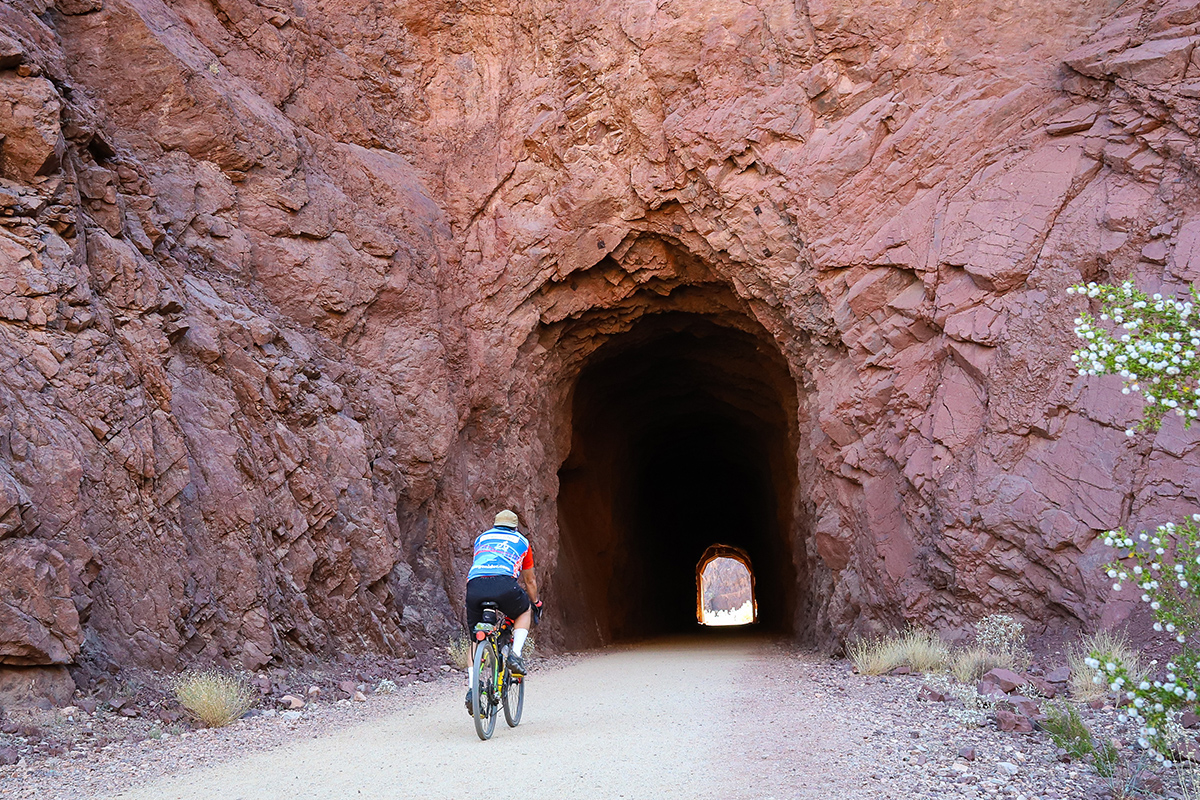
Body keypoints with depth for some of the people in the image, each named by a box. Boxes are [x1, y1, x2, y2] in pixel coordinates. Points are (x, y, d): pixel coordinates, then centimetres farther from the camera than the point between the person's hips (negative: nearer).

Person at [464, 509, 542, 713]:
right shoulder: (521, 542, 30)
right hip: (504, 584, -2)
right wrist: (536, 604, 56)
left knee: (475, 640, 19)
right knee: (525, 611, 30)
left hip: (474, 586, 2)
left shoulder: (481, 538, 35)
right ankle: (515, 654, 8)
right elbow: (530, 581, 40)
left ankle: (471, 689, 5)